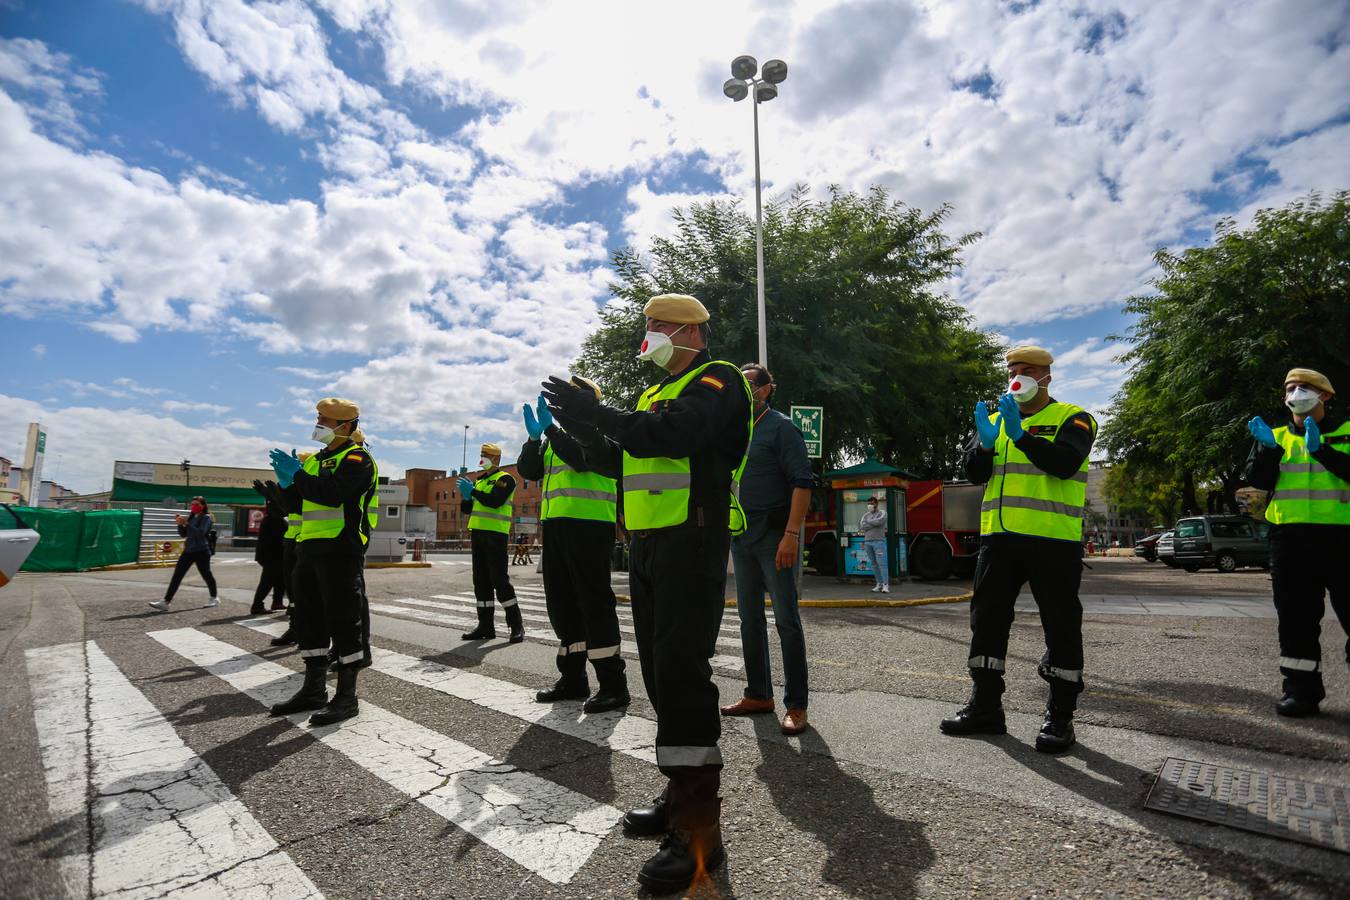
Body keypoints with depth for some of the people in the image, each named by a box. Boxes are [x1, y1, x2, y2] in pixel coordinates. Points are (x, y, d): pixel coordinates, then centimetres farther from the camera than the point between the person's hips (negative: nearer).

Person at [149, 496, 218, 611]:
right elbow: (183, 534, 13)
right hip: (188, 550, 7)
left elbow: (200, 532, -22)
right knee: (177, 575, -2)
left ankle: (214, 598, 24)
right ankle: (166, 602, -4)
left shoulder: (206, 518, -7)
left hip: (201, 551, -7)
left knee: (206, 575, 6)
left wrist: (186, 524, -24)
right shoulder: (191, 517, 13)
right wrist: (180, 524, -3)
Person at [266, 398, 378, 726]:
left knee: (343, 619, -4)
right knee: (310, 617, 14)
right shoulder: (316, 459, 20)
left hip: (340, 550, -9)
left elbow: (332, 492, -23)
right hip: (310, 548, 9)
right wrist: (287, 481, 4)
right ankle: (314, 690, 26)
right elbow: (296, 503, 20)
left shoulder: (357, 458, -7)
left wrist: (297, 475, -15)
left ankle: (346, 696, 5)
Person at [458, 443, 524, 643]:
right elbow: (468, 508, 18)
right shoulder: (480, 480, 20)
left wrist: (473, 491, -18)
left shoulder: (505, 479, -3)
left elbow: (495, 501, -20)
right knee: (481, 581, 7)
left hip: (495, 535, -8)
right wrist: (465, 496, -1)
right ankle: (485, 626, 13)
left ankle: (516, 625, -2)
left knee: (499, 579, -9)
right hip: (478, 533, 8)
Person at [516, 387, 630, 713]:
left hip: (588, 524, -8)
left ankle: (613, 684, -1)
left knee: (594, 601, -8)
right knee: (561, 603, 10)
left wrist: (550, 428, -18)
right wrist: (534, 436, -4)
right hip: (556, 525, 8)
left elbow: (581, 459, -19)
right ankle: (572, 678, 20)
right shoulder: (555, 435, 22)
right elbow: (528, 470, 11)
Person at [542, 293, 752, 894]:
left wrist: (598, 415, -19)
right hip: (648, 545, 9)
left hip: (692, 542, -9)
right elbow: (628, 453, 20)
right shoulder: (659, 392, 23)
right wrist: (587, 428, 7)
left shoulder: (714, 381, -5)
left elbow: (674, 434, -25)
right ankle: (683, 795, 27)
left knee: (682, 671, -11)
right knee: (661, 670, 13)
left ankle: (698, 832, -2)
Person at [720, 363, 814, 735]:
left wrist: (791, 534, -21)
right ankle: (758, 694, 23)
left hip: (774, 533, -7)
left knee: (786, 618, -3)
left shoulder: (780, 426, -5)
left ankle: (796, 705, 5)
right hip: (741, 535, 7)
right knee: (749, 617, 11)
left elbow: (802, 482, -13)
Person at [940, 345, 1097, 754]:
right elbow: (975, 474, 7)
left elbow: (1065, 463, -16)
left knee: (1061, 625, 3)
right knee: (987, 619, 7)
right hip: (998, 536, 5)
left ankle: (1060, 716, 16)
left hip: (1053, 539, -5)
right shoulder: (995, 420, 17)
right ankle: (985, 705, 18)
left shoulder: (1071, 418, 3)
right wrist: (985, 443, -11)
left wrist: (1020, 435, -25)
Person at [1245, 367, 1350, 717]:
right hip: (1290, 538, 2)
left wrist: (1319, 449, -20)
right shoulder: (1276, 437, 14)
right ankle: (1302, 688, 11)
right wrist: (1268, 448, -13)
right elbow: (1258, 480, 2)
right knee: (1296, 617, 4)